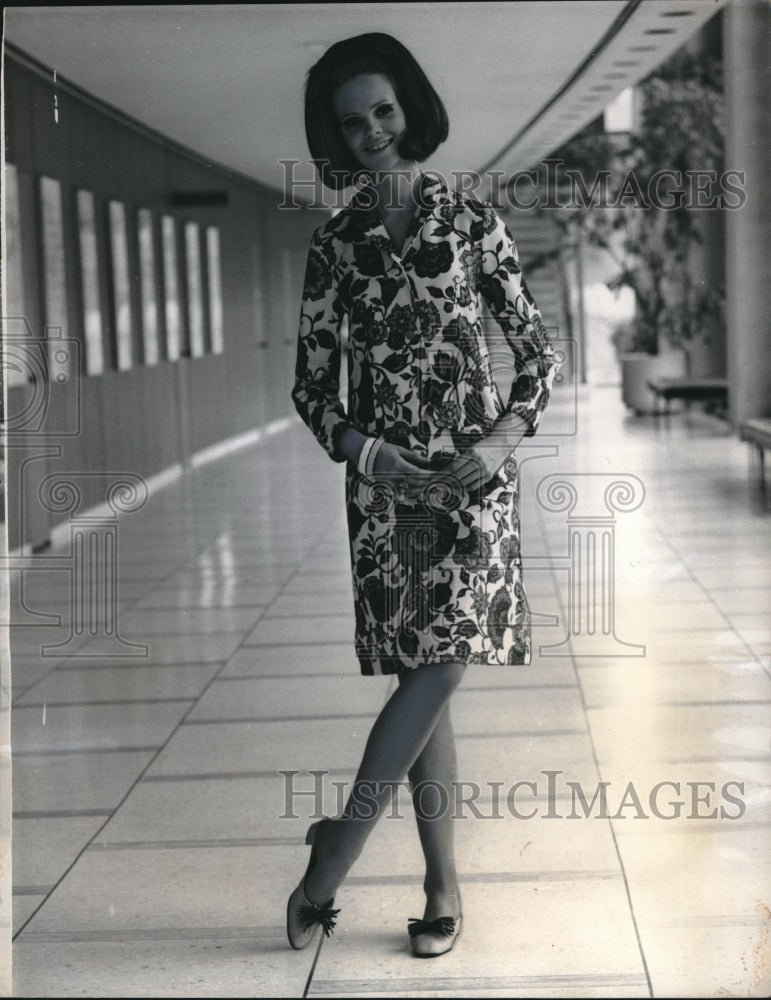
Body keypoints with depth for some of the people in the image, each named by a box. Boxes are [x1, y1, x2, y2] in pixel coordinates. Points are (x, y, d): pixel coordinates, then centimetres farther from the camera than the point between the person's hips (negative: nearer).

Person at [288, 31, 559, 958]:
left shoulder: (473, 221, 3)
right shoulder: (335, 245, 7)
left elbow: (536, 348, 6)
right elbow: (312, 380, 7)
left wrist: (505, 436, -10)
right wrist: (369, 454, -10)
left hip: (471, 470, -1)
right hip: (384, 477, 1)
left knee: (440, 661, -14)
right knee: (424, 671, 1)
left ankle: (334, 855, -5)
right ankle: (443, 886, 8)